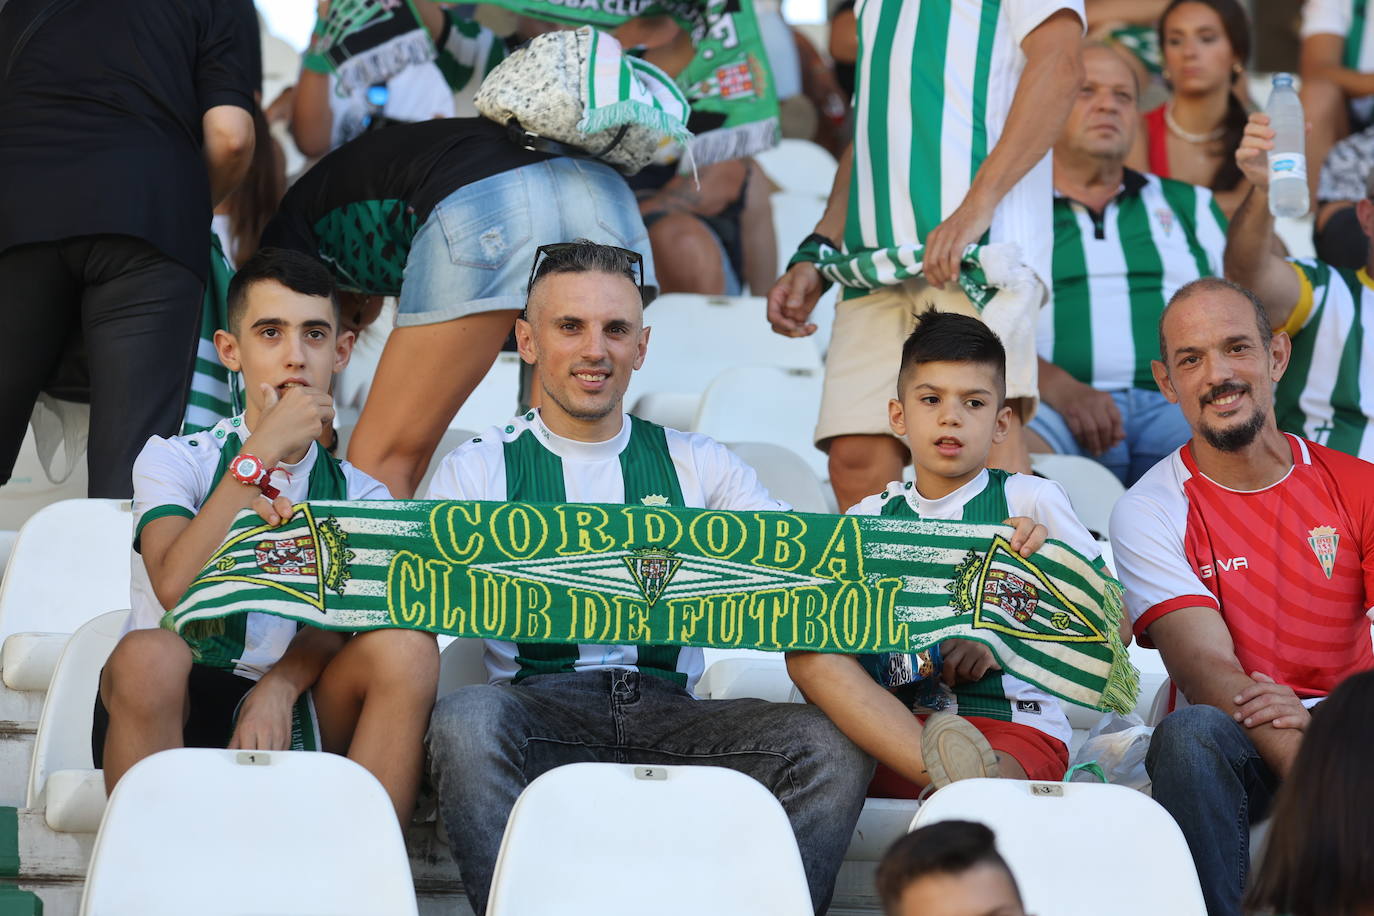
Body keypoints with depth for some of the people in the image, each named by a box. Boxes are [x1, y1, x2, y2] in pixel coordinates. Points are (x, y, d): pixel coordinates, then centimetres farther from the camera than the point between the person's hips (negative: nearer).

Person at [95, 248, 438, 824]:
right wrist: (261, 453, -12)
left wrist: (280, 687, -23)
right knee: (149, 653, -36)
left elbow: (338, 621, -1)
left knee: (406, 650, -25)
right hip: (173, 710, -2)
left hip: (289, 712, 2)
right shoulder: (173, 460, 7)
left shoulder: (358, 495, 15)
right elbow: (176, 588, -13)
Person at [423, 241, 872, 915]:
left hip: (669, 711, 2)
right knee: (465, 718, -36)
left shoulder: (697, 466, 20)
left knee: (835, 744, -24)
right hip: (539, 703, -2)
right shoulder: (480, 469, 12)